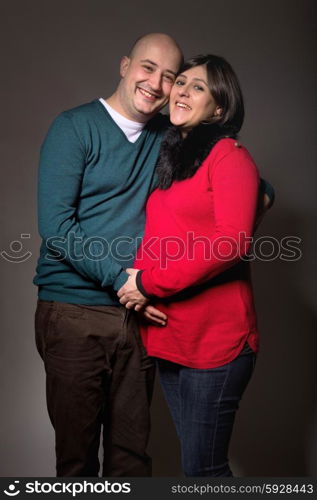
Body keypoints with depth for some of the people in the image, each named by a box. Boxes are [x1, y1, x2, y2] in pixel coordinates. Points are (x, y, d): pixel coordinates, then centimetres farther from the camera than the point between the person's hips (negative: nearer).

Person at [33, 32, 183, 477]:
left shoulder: (169, 137, 10)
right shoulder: (75, 127, -3)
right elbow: (55, 225, -12)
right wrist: (120, 277, -17)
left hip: (140, 313, 4)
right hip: (74, 314, -4)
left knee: (132, 448, 12)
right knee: (76, 449, 8)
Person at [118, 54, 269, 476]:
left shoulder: (229, 155, -6)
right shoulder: (168, 159, 17)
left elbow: (231, 243, -18)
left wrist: (150, 283, -14)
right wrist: (139, 278, -1)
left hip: (216, 338, -7)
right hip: (168, 332, 7)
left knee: (203, 467, 1)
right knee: (194, 457, 19)